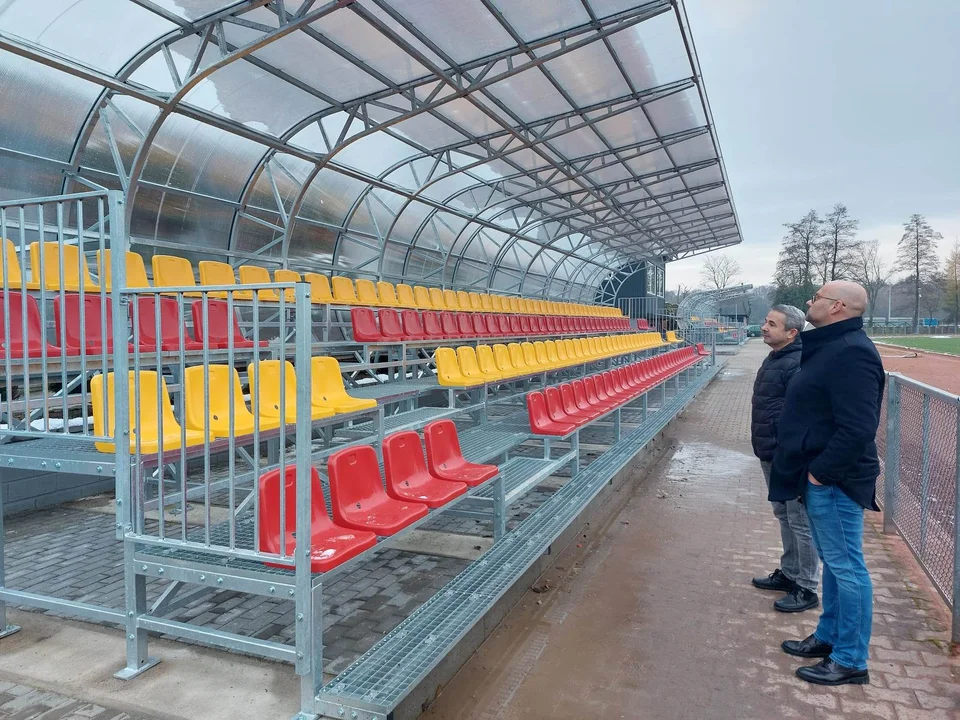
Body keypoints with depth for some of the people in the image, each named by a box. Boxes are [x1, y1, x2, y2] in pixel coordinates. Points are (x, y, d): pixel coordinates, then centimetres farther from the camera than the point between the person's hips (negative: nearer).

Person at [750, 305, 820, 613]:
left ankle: (806, 589, 14)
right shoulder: (773, 359, 12)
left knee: (800, 523, 2)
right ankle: (789, 573, 35)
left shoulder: (798, 364, -21)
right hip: (770, 455, 10)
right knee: (783, 516, 21)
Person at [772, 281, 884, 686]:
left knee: (846, 566, 1)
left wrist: (822, 471, -20)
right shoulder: (830, 347, 13)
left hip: (834, 479, -10)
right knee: (833, 562, 20)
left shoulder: (851, 353, -20)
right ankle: (828, 637, 34)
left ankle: (851, 661, 14)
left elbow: (859, 428, -28)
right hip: (821, 476, 10)